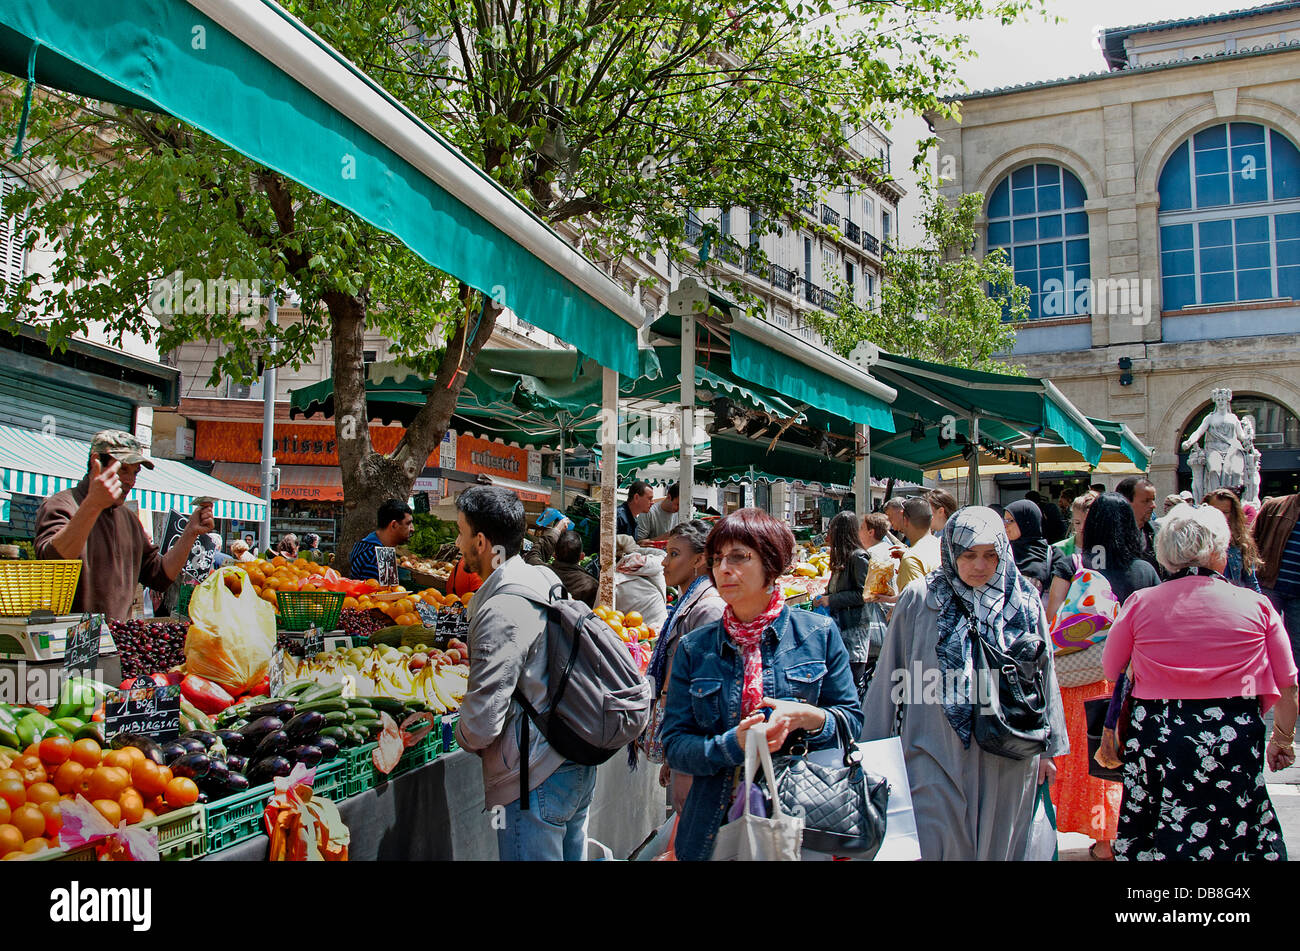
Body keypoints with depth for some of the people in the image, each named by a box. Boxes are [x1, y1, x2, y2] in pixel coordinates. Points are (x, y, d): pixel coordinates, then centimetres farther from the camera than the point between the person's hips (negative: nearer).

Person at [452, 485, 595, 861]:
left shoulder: (503, 610, -22)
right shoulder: (545, 581, 5)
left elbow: (482, 722, -21)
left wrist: (464, 736, -2)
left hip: (536, 780, -9)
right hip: (578, 764, 9)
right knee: (570, 855, 20)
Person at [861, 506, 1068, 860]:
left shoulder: (1025, 602, 2)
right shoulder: (920, 598, -5)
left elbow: (1043, 675, 11)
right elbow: (890, 675, 1)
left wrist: (1047, 746, 15)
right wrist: (876, 750, 4)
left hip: (1007, 762, 3)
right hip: (936, 757, -2)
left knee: (999, 846, 13)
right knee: (929, 848, -2)